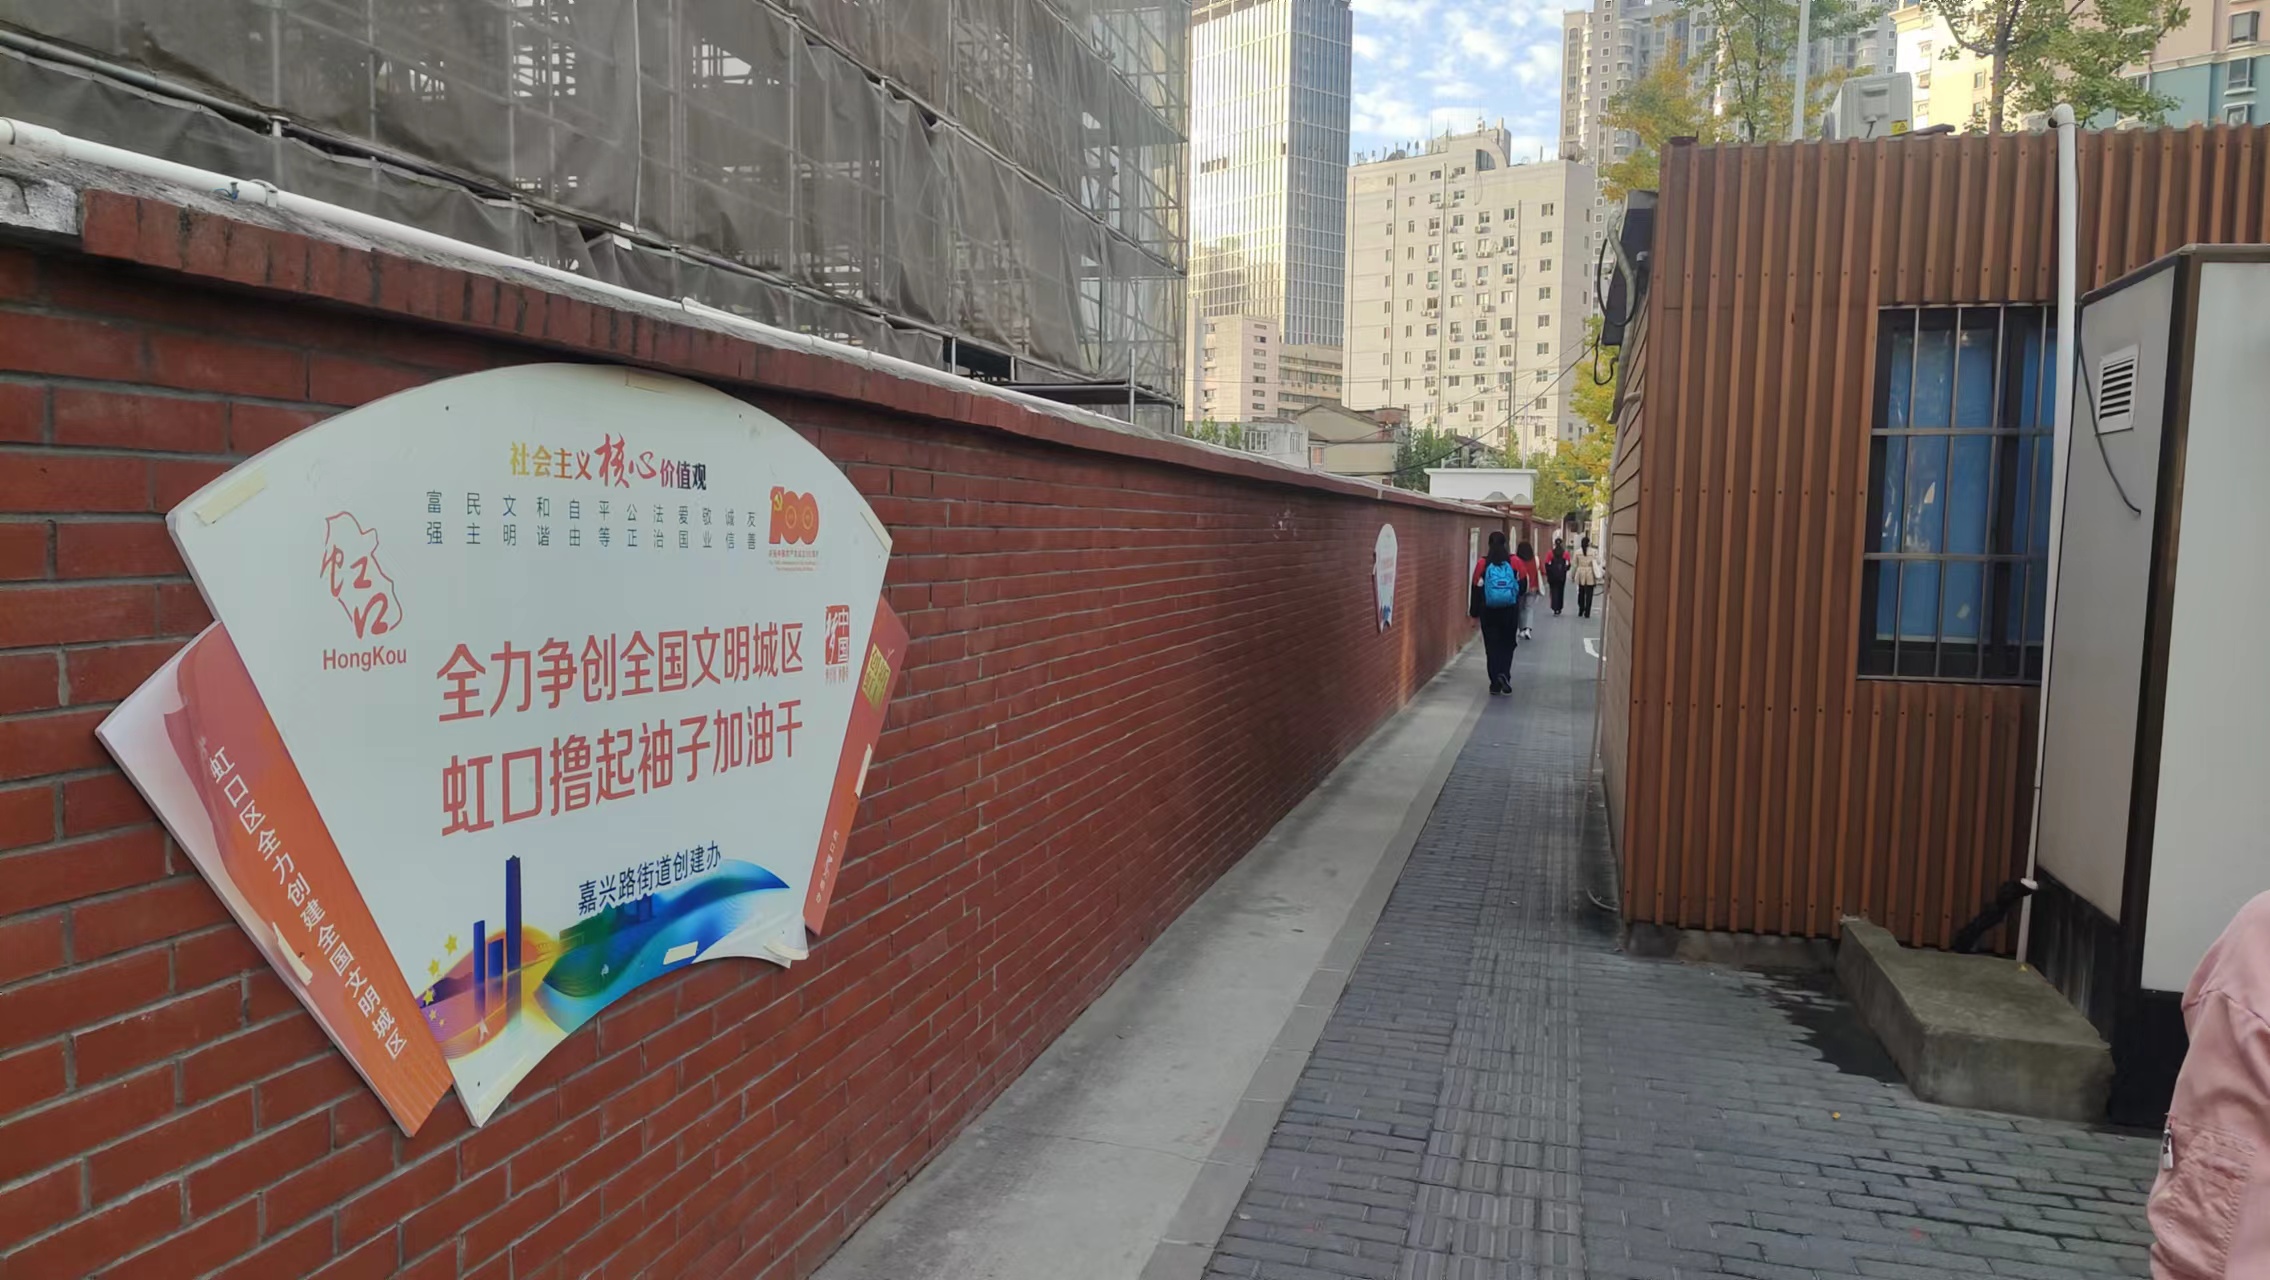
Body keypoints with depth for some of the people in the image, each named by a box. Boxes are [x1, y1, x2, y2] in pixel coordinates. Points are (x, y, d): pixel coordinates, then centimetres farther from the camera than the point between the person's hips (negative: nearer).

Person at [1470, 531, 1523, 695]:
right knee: (1507, 645, 13)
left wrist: (1475, 613, 6)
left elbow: (1476, 589, -2)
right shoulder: (1514, 562, -4)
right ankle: (1504, 674, -8)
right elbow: (1522, 586, 2)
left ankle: (1495, 682, 6)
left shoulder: (1482, 563, -5)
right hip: (1510, 611, 0)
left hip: (1488, 611, 0)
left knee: (1492, 646, 8)